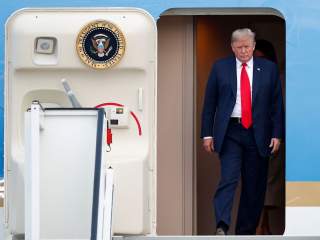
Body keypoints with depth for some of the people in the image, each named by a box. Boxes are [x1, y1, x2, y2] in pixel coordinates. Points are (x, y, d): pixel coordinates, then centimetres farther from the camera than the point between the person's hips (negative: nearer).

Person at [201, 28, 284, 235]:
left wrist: (277, 134, -1)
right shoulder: (220, 68, 5)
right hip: (230, 133, -1)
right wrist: (207, 134, 0)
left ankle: (246, 232, 15)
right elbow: (209, 103, 6)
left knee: (254, 187, 5)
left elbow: (277, 104, 7)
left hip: (258, 134, 2)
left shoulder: (268, 68, 7)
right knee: (229, 179, -17)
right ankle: (222, 226, -26)